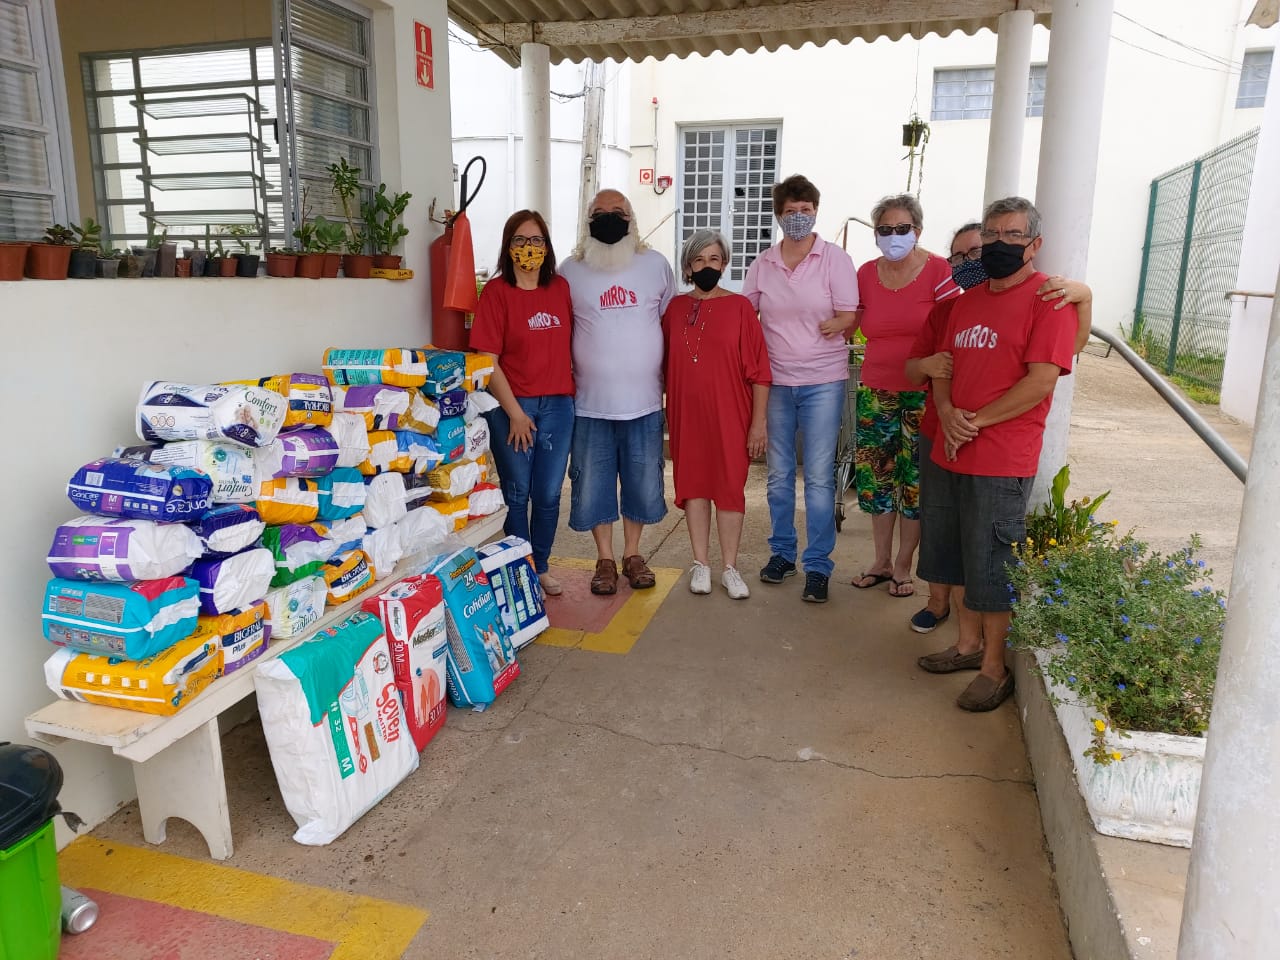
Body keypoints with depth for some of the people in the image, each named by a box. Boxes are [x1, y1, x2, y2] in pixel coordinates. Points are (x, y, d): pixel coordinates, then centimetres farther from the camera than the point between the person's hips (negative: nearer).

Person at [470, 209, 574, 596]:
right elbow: (487, 360, -11)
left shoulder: (560, 288, 5)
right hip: (512, 406, -4)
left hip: (557, 405, 4)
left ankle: (541, 567, 28)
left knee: (549, 494, 11)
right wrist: (515, 413, -14)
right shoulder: (496, 291, -7)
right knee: (516, 493, 8)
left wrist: (571, 391, 8)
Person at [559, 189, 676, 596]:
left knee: (643, 482, 10)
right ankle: (605, 559, 22)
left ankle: (632, 554, 28)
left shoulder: (655, 265, 4)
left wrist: (671, 378, 8)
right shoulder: (570, 271, 1)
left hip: (644, 401, 1)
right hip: (591, 404, -1)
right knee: (592, 484, 5)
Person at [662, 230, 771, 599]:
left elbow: (758, 370, -5)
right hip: (686, 412, 3)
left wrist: (759, 421, -8)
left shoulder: (739, 306, -4)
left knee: (730, 485, 3)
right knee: (694, 482, 7)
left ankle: (730, 568, 13)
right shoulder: (675, 307, 6)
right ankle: (701, 564, 18)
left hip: (729, 413, -3)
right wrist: (664, 410, 9)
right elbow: (665, 362, 11)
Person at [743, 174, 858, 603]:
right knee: (778, 473, 12)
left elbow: (848, 317, -5)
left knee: (819, 477, -1)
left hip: (823, 380, -3)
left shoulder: (835, 259, -3)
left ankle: (818, 565, 10)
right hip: (775, 381, 3)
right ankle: (781, 552, 27)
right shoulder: (762, 263, 7)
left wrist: (832, 326, -23)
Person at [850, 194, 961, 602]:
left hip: (922, 395, -3)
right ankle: (881, 561, 25)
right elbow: (849, 319, 17)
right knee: (876, 478, 9)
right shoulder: (866, 274, 4)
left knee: (915, 481, 4)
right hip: (875, 393, 4)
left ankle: (903, 566, 20)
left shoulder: (939, 271, -7)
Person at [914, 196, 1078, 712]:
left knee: (991, 569, 1)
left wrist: (976, 421, -15)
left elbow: (1041, 382, -16)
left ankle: (995, 668, 17)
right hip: (949, 452, 7)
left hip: (1002, 461, -7)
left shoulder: (1048, 298, -8)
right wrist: (947, 413, -5)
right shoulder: (969, 299, 15)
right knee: (955, 559, 16)